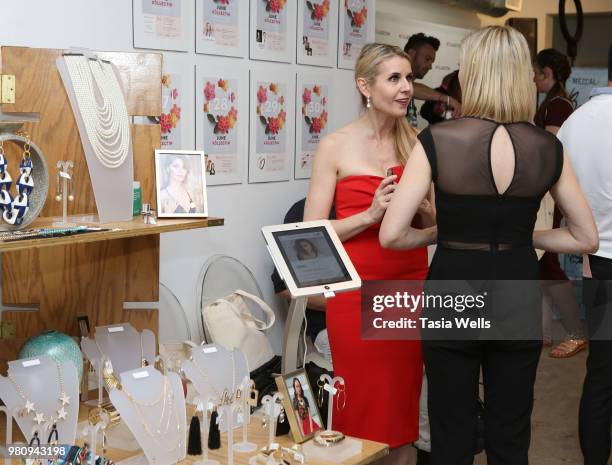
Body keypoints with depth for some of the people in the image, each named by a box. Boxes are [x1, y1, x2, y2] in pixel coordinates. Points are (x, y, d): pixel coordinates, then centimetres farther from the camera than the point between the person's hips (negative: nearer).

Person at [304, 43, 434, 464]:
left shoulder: (416, 143, 6)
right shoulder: (335, 146, -5)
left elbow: (435, 224, 12)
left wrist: (418, 205, -9)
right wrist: (371, 215, -19)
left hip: (411, 282, 4)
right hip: (357, 287, -4)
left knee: (405, 395, 10)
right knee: (361, 402, 4)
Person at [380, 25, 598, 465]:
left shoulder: (438, 140, -14)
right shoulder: (548, 148, -4)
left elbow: (391, 235, -15)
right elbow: (587, 238, 3)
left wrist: (440, 234, 3)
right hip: (519, 296, 3)